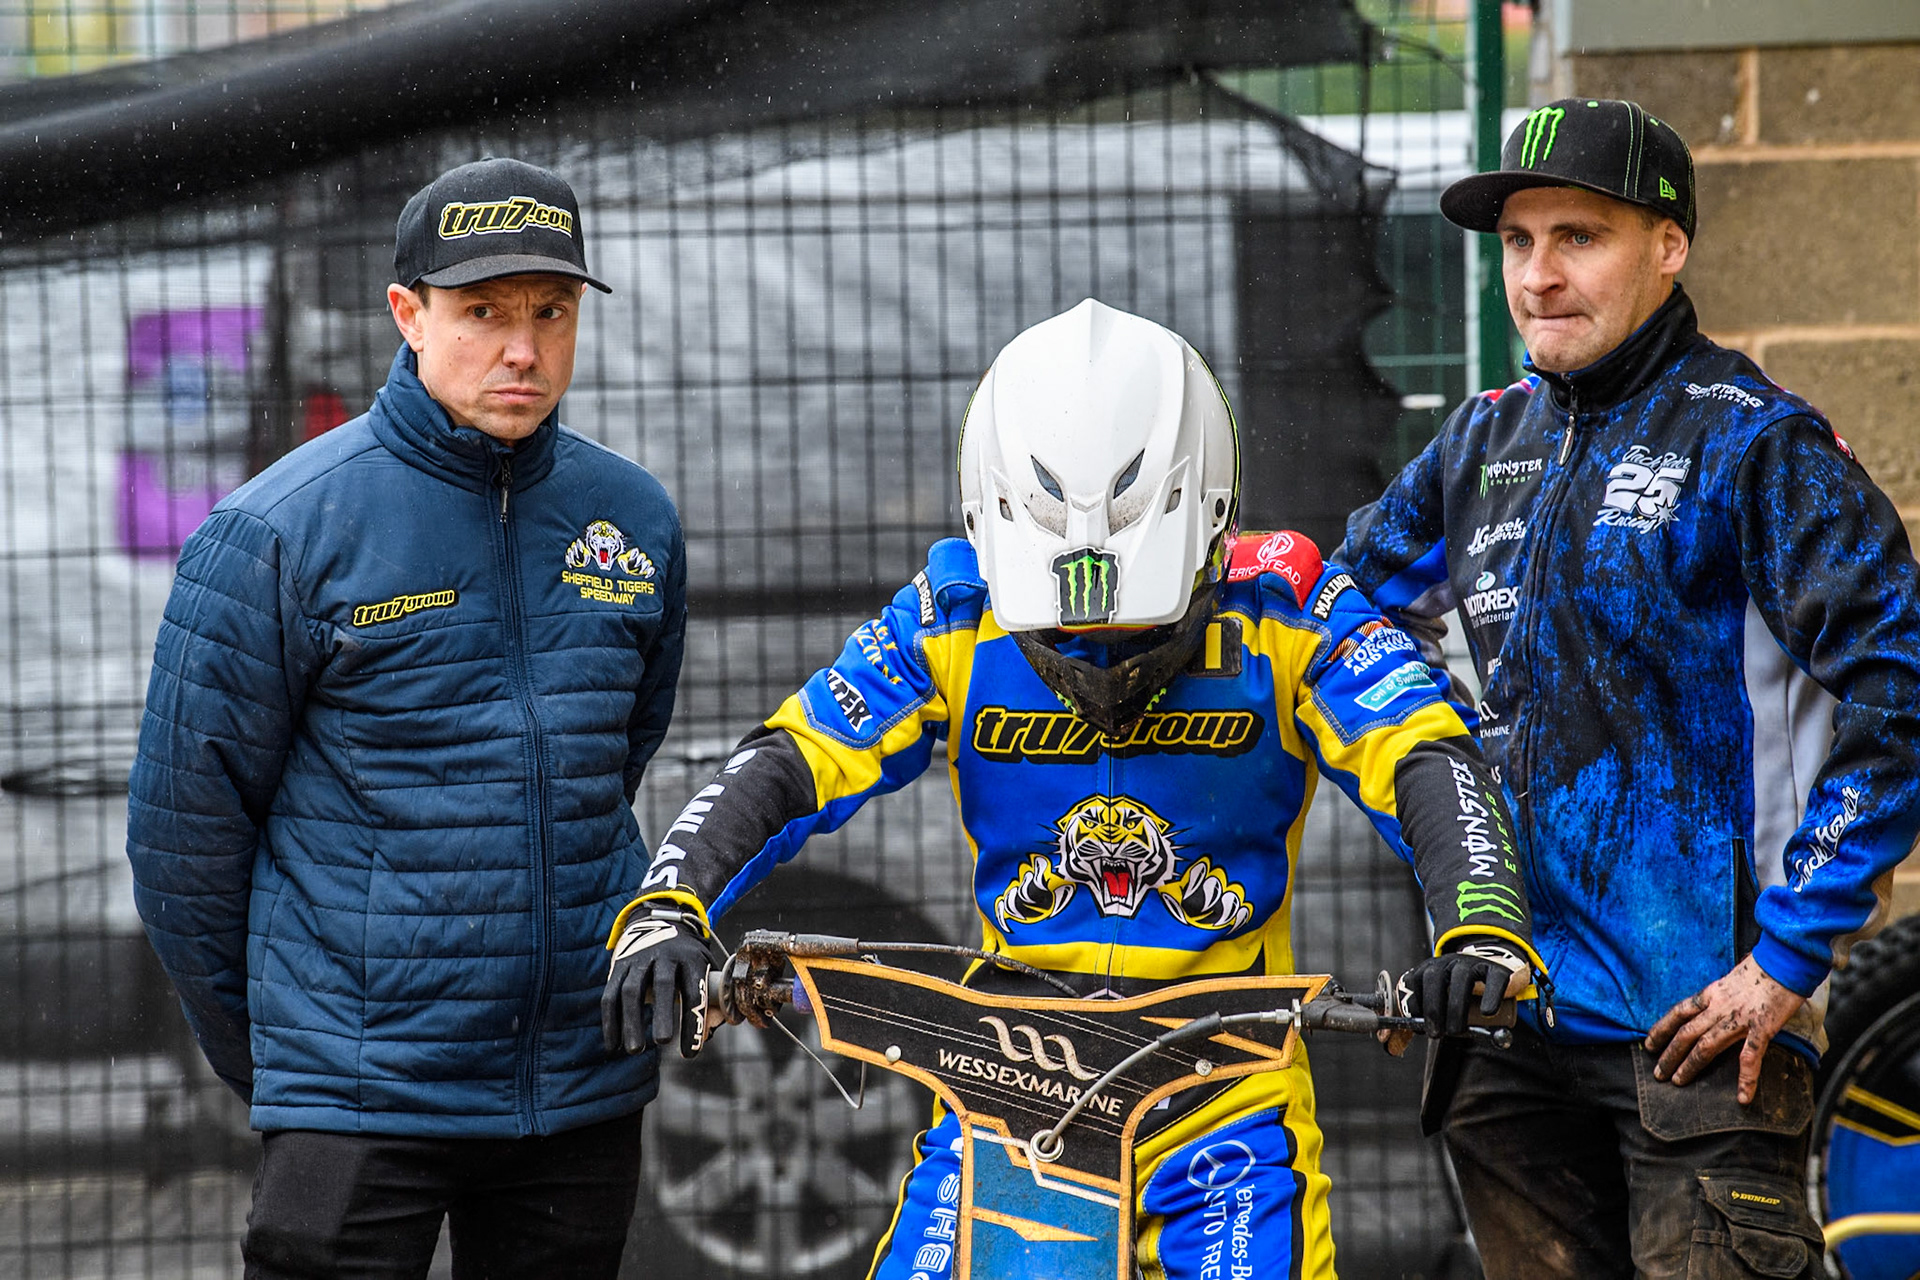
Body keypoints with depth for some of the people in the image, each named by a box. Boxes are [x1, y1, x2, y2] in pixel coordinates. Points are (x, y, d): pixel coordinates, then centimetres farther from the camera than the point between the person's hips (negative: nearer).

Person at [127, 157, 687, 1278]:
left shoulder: (635, 521, 6)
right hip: (360, 1099, -5)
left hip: (587, 1089, 5)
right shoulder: (277, 533, -8)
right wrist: (256, 1046, 6)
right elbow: (186, 816, -2)